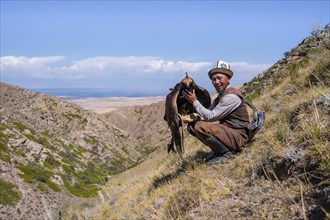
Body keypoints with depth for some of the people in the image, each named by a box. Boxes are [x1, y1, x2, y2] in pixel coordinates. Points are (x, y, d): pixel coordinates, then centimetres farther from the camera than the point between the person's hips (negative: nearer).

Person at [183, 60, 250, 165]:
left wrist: (194, 101, -12)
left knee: (201, 127, -29)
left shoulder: (231, 96, -18)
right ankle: (219, 150, 7)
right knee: (192, 125, 4)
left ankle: (226, 152, -9)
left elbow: (211, 117, -18)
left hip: (238, 137, -9)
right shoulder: (220, 96, 13)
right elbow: (206, 115, 8)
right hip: (226, 130, 9)